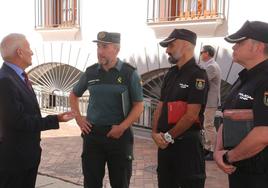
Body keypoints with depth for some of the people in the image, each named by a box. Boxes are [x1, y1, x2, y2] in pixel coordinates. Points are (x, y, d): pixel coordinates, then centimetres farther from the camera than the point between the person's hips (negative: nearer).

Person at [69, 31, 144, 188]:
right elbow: (74, 95, 19)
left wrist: (122, 127, -16)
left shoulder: (129, 73, -5)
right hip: (92, 133, 3)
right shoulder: (90, 72, 4)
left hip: (119, 134, -2)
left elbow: (139, 105, -5)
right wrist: (78, 118, 6)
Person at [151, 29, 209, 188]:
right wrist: (155, 133, -3)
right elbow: (161, 106, 11)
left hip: (187, 142, -8)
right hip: (165, 142, 8)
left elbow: (191, 115, -18)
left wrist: (168, 136, -11)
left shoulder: (197, 75, -12)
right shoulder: (171, 74, 12)